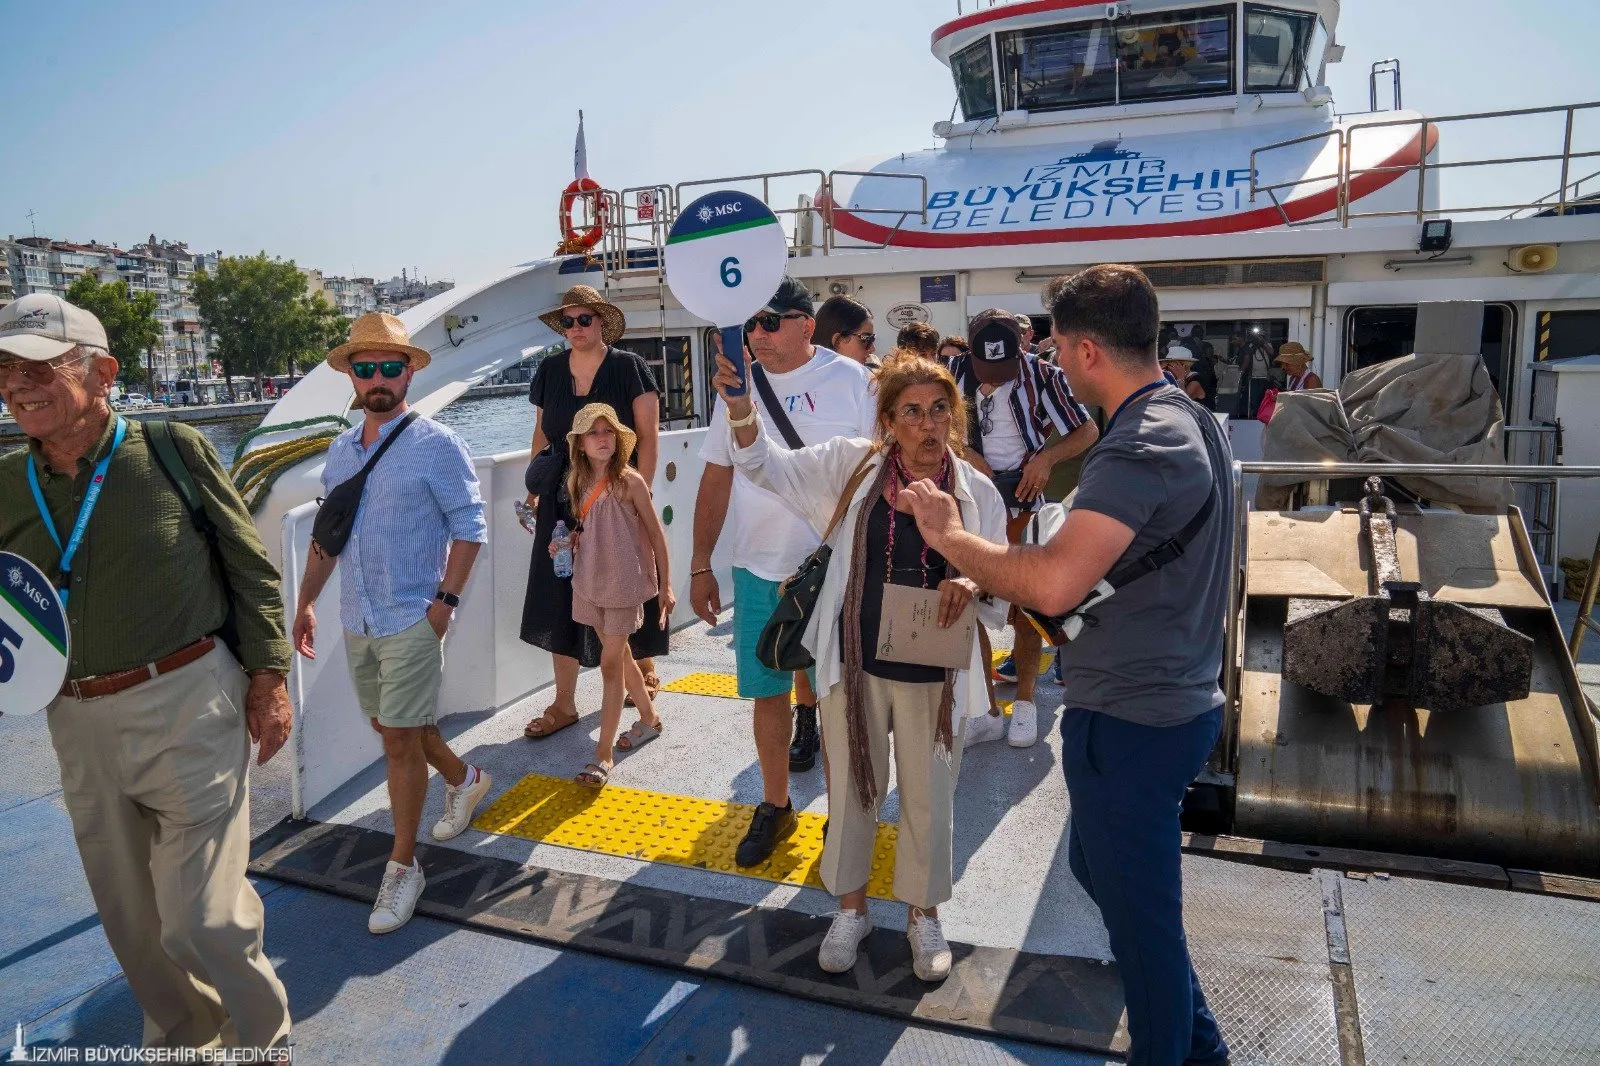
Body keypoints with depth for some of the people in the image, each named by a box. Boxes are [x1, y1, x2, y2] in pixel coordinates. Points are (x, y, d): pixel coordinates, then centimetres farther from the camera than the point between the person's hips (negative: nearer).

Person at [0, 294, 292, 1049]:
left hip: (189, 705, -5)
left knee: (202, 919, -3)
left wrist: (268, 677, -3)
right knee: (134, 922, 17)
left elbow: (250, 565, -1)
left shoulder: (171, 450, -7)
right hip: (79, 725, 5)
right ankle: (182, 1040, 42)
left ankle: (263, 1040, 25)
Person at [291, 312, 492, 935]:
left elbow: (470, 528, -10)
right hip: (357, 621, 7)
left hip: (412, 621, -7)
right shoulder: (340, 451, 10)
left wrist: (445, 601, -16)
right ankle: (463, 781, 46)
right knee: (391, 727, 19)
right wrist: (306, 601, 13)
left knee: (400, 741, -3)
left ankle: (402, 868, 11)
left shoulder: (435, 445, -9)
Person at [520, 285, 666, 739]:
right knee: (561, 601, 3)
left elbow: (649, 437, -8)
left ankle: (645, 670, 35)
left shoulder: (629, 367, -6)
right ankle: (564, 703, 12)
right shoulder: (549, 370, 7)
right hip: (563, 504, 4)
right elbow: (542, 434, 15)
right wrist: (535, 487, 8)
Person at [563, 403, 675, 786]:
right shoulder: (580, 483, 3)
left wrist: (665, 585, -4)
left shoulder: (630, 481, -12)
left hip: (624, 582, -6)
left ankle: (603, 754, 0)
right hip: (590, 582, 6)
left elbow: (656, 534, -6)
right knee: (619, 655, 18)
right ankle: (649, 719, 38)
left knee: (611, 664, -5)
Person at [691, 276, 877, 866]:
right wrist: (700, 566, 9)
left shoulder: (849, 380, -6)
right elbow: (716, 478, 10)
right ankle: (774, 807, 28)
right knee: (767, 692, 10)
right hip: (757, 570, 3)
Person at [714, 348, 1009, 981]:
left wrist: (972, 584, -24)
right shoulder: (853, 465, -4)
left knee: (928, 798, 13)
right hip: (854, 665, 1)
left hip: (933, 677, 0)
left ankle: (923, 913, 37)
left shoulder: (977, 493, -4)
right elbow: (769, 467, -5)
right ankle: (850, 909, 37)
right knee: (851, 789, 15)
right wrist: (739, 406, -23)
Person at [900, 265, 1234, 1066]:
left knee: (1141, 915, 9)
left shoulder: (1140, 446, -25)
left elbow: (1054, 584, -37)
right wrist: (986, 578, 9)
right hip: (1177, 701, 10)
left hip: (1130, 722, -10)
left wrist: (948, 535, -21)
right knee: (1096, 862, 26)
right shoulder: (1191, 419, 8)